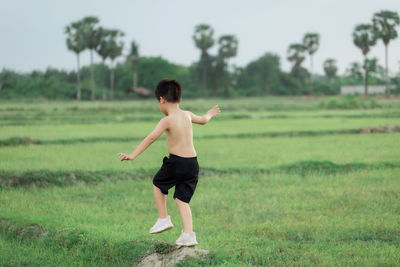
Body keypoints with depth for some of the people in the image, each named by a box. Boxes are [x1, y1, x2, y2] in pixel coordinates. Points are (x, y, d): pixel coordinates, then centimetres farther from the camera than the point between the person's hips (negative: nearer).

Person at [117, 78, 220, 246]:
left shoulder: (167, 120, -10)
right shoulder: (187, 115, 9)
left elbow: (151, 138, -21)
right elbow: (202, 120, 31)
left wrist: (133, 155, -25)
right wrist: (210, 114, 54)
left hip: (176, 163, -6)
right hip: (193, 163, 6)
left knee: (157, 184, 21)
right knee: (182, 199, 10)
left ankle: (163, 219, 20)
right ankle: (188, 234, -3)